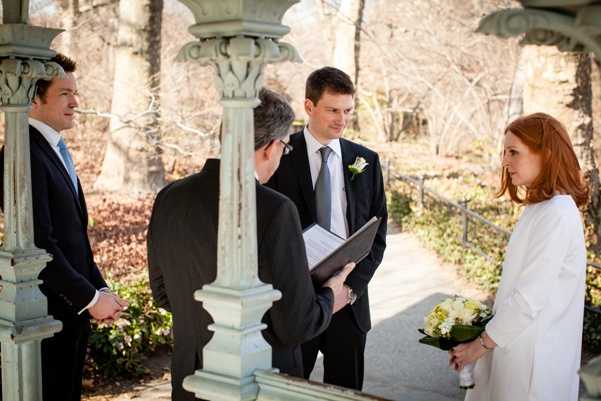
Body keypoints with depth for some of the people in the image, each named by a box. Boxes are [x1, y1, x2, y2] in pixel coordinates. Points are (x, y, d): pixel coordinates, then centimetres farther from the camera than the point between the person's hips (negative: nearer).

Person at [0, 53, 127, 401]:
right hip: (48, 311, -9)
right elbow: (40, 244, -22)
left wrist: (100, 289, 8)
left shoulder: (56, 150, 14)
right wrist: (90, 297, -16)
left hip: (72, 310, 9)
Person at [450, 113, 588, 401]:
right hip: (516, 342, 8)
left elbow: (531, 297, -22)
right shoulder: (540, 208, 9)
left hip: (533, 355, -8)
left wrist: (481, 344, -14)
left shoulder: (557, 214, -20)